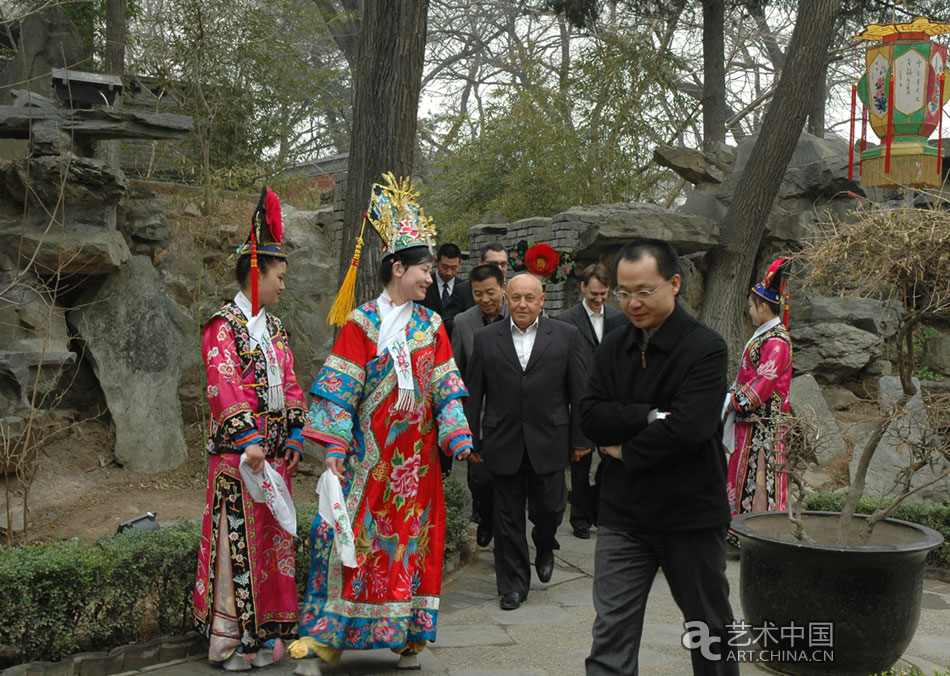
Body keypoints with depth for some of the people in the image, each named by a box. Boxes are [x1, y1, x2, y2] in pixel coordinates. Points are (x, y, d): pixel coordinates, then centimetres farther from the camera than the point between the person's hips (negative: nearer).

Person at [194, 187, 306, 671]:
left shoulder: (274, 328, 16)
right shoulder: (224, 326, -9)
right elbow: (225, 385, -19)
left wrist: (295, 436, 6)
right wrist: (248, 440, -27)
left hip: (276, 450, 8)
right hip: (238, 452, -8)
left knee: (272, 535, 12)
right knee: (238, 538, -4)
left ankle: (266, 628, 24)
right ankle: (231, 639, 6)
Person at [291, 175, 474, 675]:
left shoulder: (430, 326, 8)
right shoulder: (362, 323, -4)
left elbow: (445, 386, 7)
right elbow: (338, 388, -7)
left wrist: (457, 436, -5)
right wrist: (335, 447, -13)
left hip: (416, 455, 4)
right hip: (370, 454, -3)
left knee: (412, 538, 8)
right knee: (352, 536, -4)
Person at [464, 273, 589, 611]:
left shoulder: (566, 336, 1)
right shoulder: (485, 338, 3)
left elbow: (579, 392, 3)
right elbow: (474, 394, 5)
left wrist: (580, 439, 1)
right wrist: (471, 440, 3)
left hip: (548, 441, -1)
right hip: (503, 442, 1)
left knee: (548, 507, 4)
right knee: (507, 518, 7)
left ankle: (544, 547, 39)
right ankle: (514, 584, 22)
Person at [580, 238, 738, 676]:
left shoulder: (706, 348, -12)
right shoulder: (613, 348, 5)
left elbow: (688, 428, -23)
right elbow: (591, 417, -6)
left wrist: (625, 451, -10)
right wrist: (650, 416, -19)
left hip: (691, 511, -3)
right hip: (623, 513, 3)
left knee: (710, 624, 17)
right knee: (611, 631, 0)